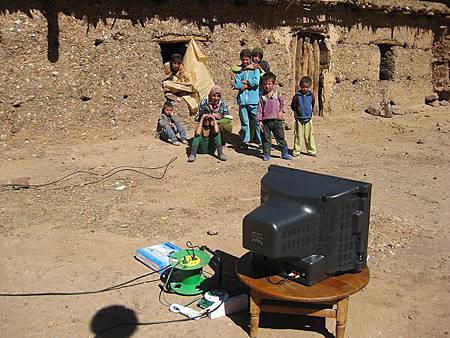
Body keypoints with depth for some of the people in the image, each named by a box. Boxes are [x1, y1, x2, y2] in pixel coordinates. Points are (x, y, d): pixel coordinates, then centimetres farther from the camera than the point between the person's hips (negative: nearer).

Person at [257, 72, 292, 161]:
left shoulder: (277, 94, 3)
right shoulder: (262, 97, 2)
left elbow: (283, 103, 11)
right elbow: (260, 109, 3)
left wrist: (281, 111, -7)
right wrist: (260, 121, -2)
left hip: (277, 120, 0)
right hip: (266, 121, 0)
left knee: (281, 137, 5)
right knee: (266, 139, 5)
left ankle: (285, 153, 17)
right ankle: (266, 155, 16)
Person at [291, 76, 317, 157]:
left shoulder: (311, 95, 2)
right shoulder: (297, 96, -7)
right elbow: (293, 106, 2)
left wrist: (311, 112, 11)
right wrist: (296, 112, 1)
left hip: (308, 119, 2)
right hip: (299, 119, -2)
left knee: (309, 135, 6)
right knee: (298, 135, 2)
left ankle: (311, 150, 15)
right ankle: (296, 150, 12)